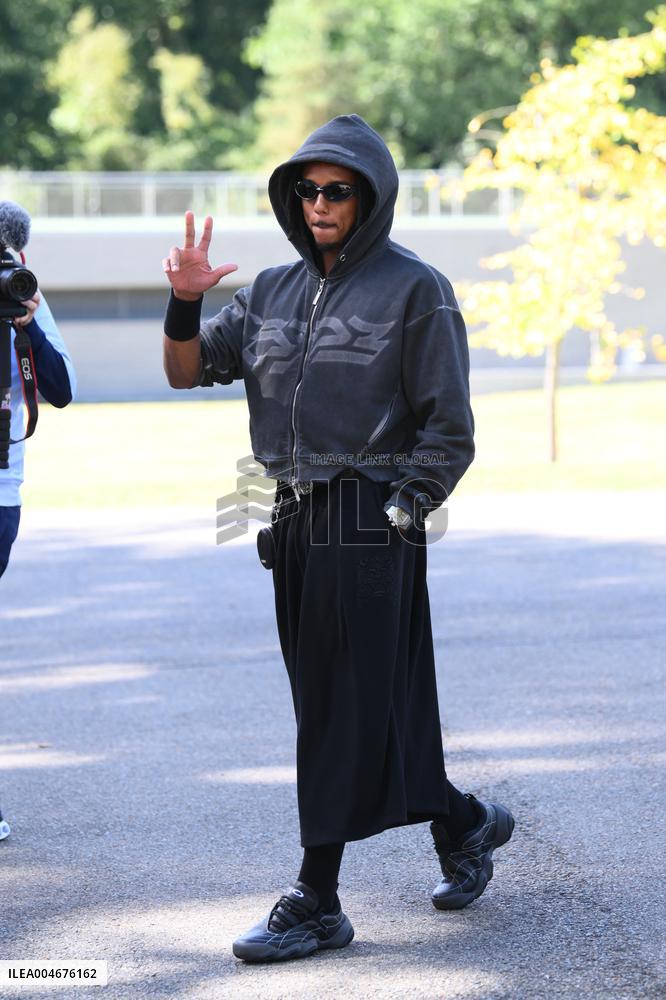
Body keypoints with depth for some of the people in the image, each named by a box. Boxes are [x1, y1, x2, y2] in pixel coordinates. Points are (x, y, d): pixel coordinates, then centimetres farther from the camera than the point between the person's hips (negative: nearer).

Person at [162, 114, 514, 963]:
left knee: (349, 709, -5)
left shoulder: (415, 290, -3)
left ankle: (317, 901, -1)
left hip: (370, 520, -7)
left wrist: (397, 517, -13)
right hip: (295, 518, 7)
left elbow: (448, 431, -5)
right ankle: (464, 824, 30)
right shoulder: (274, 290, 14)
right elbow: (189, 370, 11)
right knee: (328, 701, 12)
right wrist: (184, 302, -6)